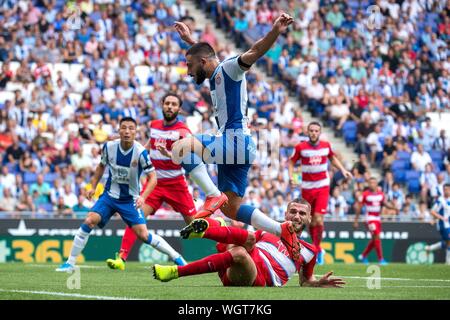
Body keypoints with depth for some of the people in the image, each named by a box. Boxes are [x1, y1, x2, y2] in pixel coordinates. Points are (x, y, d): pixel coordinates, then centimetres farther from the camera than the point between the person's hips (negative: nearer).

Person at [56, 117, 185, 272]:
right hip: (109, 195, 2)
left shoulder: (140, 152, -19)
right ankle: (70, 263, -9)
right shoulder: (109, 147, -9)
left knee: (143, 234, -12)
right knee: (89, 221, -17)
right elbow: (101, 166, 12)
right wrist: (93, 187, 5)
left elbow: (153, 178, -15)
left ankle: (176, 257, 5)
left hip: (130, 200, -2)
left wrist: (143, 197, -30)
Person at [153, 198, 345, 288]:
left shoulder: (309, 250, 26)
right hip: (231, 274, 3)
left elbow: (306, 282, 33)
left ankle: (176, 272, -42)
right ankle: (203, 231, -54)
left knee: (239, 253, -36)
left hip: (260, 281, -3)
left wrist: (319, 284, 11)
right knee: (248, 238, -28)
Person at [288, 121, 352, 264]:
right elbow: (291, 162, 3)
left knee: (318, 219, -15)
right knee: (311, 222, 5)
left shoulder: (326, 145, 1)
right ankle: (318, 250, 22)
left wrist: (343, 170, 11)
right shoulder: (301, 147, -5)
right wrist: (291, 176, -13)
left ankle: (316, 249, -3)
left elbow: (332, 158, 20)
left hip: (322, 187, 0)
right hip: (307, 187, 0)